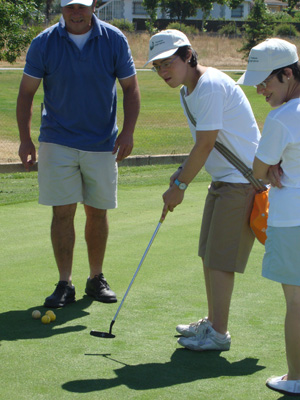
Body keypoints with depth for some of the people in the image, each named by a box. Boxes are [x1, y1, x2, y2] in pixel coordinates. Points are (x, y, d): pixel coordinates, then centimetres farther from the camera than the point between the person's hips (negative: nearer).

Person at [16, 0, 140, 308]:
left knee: (97, 212, 8)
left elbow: (130, 88, 3)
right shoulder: (44, 43, -5)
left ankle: (96, 279, 23)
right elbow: (26, 91, 2)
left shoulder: (114, 40, -3)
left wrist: (127, 132, -8)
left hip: (102, 143, 1)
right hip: (57, 141, -1)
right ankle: (64, 284, 3)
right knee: (63, 212, -4)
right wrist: (25, 138, -4)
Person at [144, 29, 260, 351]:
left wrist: (180, 186, -13)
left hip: (243, 180, -10)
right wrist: (182, 173, 3)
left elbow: (206, 144, -21)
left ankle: (218, 334, 3)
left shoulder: (210, 85, -20)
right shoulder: (189, 92, 11)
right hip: (224, 180, 10)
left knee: (219, 259, -6)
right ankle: (212, 322, 26)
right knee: (209, 255, 14)